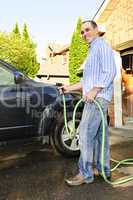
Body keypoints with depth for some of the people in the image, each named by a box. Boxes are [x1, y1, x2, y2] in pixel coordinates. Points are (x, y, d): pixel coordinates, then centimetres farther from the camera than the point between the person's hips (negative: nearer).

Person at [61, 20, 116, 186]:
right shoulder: (92, 51, 27)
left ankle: (85, 174, -4)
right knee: (100, 134, 11)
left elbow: (110, 71, -16)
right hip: (94, 98, 10)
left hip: (98, 97, -10)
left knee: (86, 133, -11)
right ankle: (103, 169, 20)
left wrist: (94, 91, -22)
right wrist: (70, 88, 25)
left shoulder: (102, 46, -3)